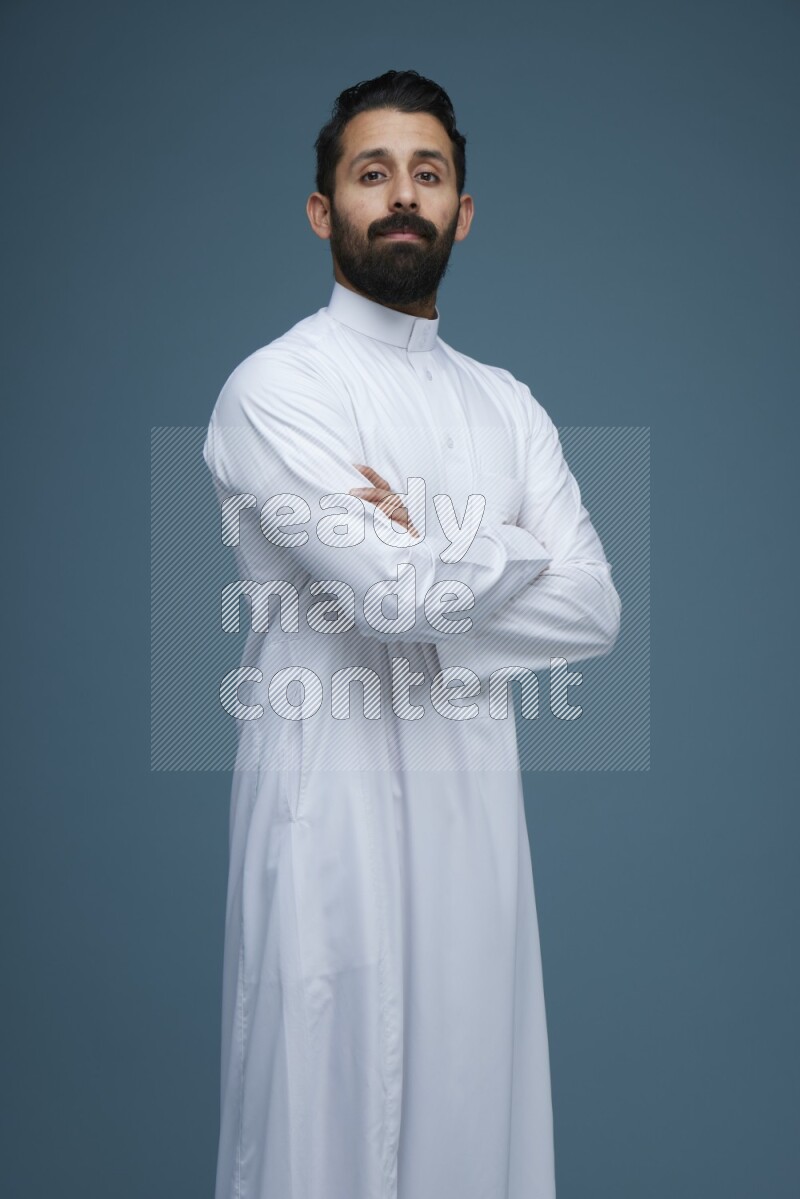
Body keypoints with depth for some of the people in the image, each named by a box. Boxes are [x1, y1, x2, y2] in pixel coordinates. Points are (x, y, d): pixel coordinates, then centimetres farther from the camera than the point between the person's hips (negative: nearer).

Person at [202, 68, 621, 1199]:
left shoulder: (505, 403, 12)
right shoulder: (277, 387, -7)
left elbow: (595, 609, 1)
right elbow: (396, 594, -19)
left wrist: (426, 567, -12)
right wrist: (513, 552, -1)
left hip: (478, 795, 5)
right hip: (334, 796, -5)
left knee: (475, 1095, 12)